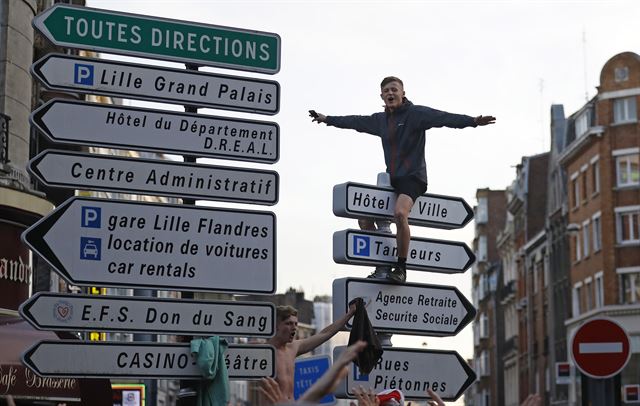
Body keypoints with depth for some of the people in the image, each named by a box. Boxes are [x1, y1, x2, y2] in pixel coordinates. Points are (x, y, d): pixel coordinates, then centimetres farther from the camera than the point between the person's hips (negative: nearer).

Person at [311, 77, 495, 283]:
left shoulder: (416, 113, -8)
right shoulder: (380, 120, 13)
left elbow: (445, 118, -21)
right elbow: (355, 122, 27)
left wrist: (473, 121, -36)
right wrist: (326, 119, 37)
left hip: (413, 178, -8)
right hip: (392, 180, 8)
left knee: (400, 213, -32)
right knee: (365, 219, 1)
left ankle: (401, 267, -22)